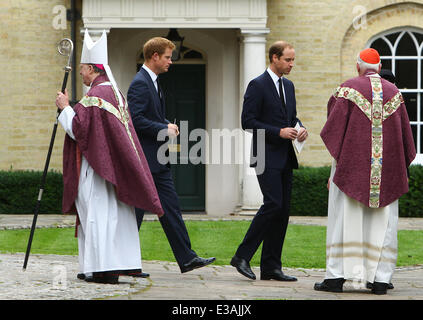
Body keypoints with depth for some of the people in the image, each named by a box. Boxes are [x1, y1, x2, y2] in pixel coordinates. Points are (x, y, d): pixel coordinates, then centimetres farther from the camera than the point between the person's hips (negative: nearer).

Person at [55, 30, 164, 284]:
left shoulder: (94, 96, -15)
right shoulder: (116, 93, 14)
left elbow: (78, 129, -18)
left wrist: (66, 108, -4)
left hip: (96, 167, -9)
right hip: (115, 164, 9)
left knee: (98, 213, -6)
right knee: (115, 213, 8)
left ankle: (103, 269, -6)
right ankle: (119, 264, 8)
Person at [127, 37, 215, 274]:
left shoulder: (153, 83, 17)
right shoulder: (140, 83, -15)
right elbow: (135, 119, -23)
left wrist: (168, 125, 8)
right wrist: (164, 128, -17)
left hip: (158, 161, 10)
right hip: (145, 159, -10)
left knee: (171, 208, 7)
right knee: (136, 210, -3)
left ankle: (187, 259, 7)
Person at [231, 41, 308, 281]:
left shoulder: (289, 86, 17)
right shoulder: (258, 86, -7)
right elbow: (248, 122, -12)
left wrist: (300, 128, 3)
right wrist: (279, 132, -17)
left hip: (286, 158, 8)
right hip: (267, 156, -8)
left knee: (283, 210, 4)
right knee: (273, 204, -17)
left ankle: (271, 267, 7)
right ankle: (242, 256, -8)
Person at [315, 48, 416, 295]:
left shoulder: (348, 89, -5)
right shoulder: (394, 93, 7)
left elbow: (334, 127, -9)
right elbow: (405, 134, 10)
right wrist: (400, 169, 16)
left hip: (351, 163, -3)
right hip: (386, 169, 3)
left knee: (345, 220, 1)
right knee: (382, 222, 5)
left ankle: (336, 277, -2)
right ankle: (381, 280, 1)